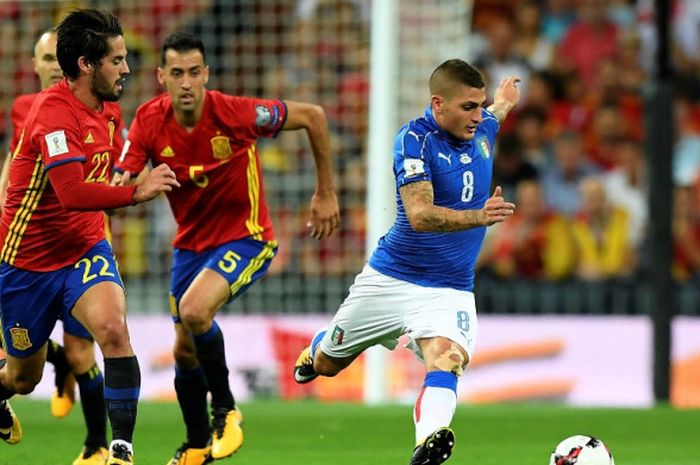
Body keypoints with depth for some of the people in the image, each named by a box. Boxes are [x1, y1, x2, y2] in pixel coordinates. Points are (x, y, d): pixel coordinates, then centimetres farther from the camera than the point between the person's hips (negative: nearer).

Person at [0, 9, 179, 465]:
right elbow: (73, 192, -36)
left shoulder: (109, 111, 1)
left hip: (85, 247, 5)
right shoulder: (53, 112, -24)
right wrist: (136, 192, -36)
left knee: (114, 329, -26)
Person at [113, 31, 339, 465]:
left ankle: (225, 410, -7)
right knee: (185, 350, 11)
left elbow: (312, 116, -12)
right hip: (191, 243, 5)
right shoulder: (150, 121, -13)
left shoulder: (233, 112, -24)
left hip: (245, 238, -5)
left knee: (193, 310, -29)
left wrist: (326, 194, -6)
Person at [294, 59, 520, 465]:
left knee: (445, 357, -30)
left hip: (450, 290, 2)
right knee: (327, 364, 18)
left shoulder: (482, 128, 0)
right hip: (392, 278, -2)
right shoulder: (415, 139, -19)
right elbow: (419, 214, -32)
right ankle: (314, 349, 56)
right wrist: (479, 216, -46)